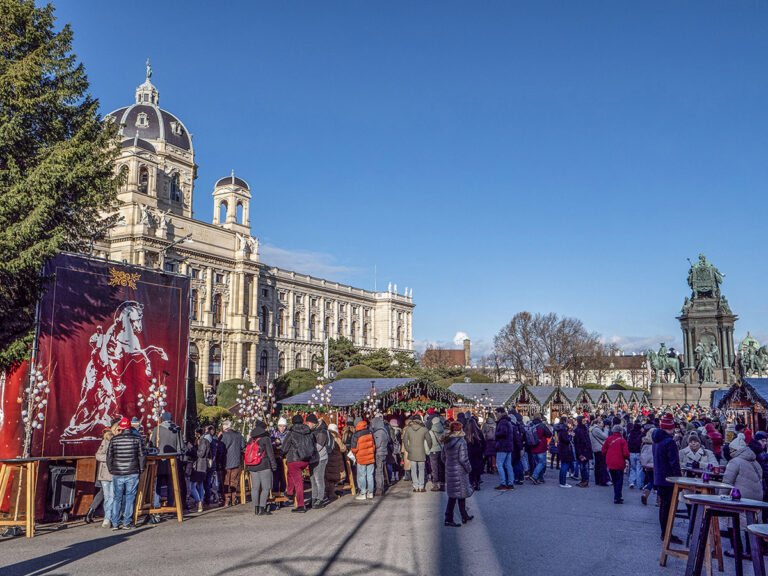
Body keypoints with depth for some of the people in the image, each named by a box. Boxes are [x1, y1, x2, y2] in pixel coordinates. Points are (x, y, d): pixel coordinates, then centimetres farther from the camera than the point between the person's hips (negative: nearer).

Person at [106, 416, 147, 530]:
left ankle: (115, 523, 9)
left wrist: (111, 470, 16)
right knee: (130, 497, 6)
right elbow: (142, 455, -2)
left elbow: (109, 456, 4)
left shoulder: (114, 439, 2)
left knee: (117, 498, 10)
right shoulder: (137, 438, -2)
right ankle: (127, 523, 7)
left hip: (117, 474, 2)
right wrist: (141, 470, 9)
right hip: (132, 473, -2)